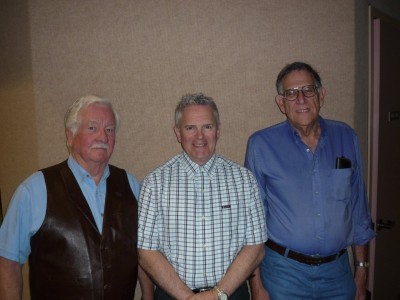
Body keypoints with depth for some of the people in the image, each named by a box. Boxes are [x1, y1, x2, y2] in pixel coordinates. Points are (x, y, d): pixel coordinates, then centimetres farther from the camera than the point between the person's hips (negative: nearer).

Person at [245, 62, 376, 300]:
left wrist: (362, 267, 9)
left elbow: (358, 208, 7)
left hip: (338, 271, 3)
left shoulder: (346, 138, 0)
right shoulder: (261, 144, -10)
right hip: (284, 271, -3)